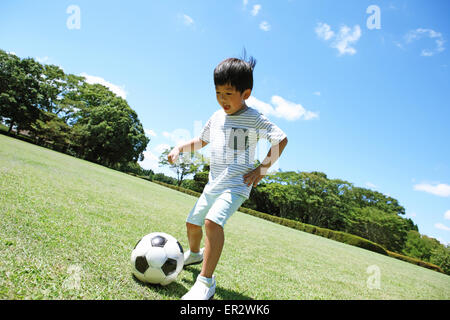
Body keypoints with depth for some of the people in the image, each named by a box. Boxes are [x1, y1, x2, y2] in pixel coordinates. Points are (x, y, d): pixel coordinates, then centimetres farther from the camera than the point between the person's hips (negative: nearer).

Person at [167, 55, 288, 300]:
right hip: (213, 183, 8)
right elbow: (201, 140, 22)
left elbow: (281, 139, -12)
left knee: (213, 221, -29)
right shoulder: (217, 117, 9)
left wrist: (262, 168, -16)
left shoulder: (253, 119, -10)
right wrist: (180, 148, 6)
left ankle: (206, 282, -18)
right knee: (192, 222, 16)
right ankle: (195, 254, 48)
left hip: (236, 185, -7)